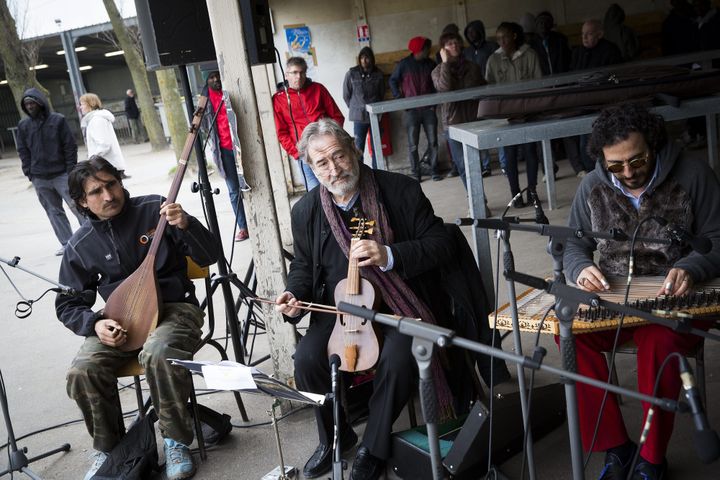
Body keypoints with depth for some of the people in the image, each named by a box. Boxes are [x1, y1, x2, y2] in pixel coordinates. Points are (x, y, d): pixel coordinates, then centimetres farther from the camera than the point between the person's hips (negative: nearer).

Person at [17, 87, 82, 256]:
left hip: (61, 174, -3)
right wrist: (28, 171, 3)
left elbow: (70, 145, -3)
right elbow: (22, 150, 11)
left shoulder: (58, 120, -4)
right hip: (39, 178, 4)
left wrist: (71, 169, -8)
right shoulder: (23, 125, 6)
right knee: (54, 211, 7)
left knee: (76, 206, -4)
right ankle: (66, 243, 13)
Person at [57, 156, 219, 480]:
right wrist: (95, 323, -10)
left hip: (174, 309, -3)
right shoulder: (80, 246, 4)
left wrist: (185, 225, -25)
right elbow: (68, 304, 12)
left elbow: (208, 256, -5)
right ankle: (109, 450, 4)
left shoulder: (154, 210, -4)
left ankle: (176, 442, -12)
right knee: (82, 371, -23)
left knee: (158, 354, -36)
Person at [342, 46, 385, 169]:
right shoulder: (351, 73, -2)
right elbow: (346, 95, 5)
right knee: (359, 147, -3)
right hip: (359, 116, -2)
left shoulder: (377, 74, 2)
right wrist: (354, 108, 7)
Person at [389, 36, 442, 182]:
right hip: (411, 110, -3)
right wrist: (400, 99, -5)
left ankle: (434, 170, 11)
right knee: (413, 144, -1)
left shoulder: (430, 64, 7)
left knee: (433, 141, 1)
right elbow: (392, 81, 5)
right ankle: (416, 173, 6)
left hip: (428, 108, 3)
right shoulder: (404, 64, -2)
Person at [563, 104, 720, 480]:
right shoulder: (592, 187, 3)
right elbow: (574, 245, 10)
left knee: (659, 341, -36)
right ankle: (615, 447, -12)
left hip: (673, 301, -3)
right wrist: (582, 268, -15)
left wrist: (690, 269, -26)